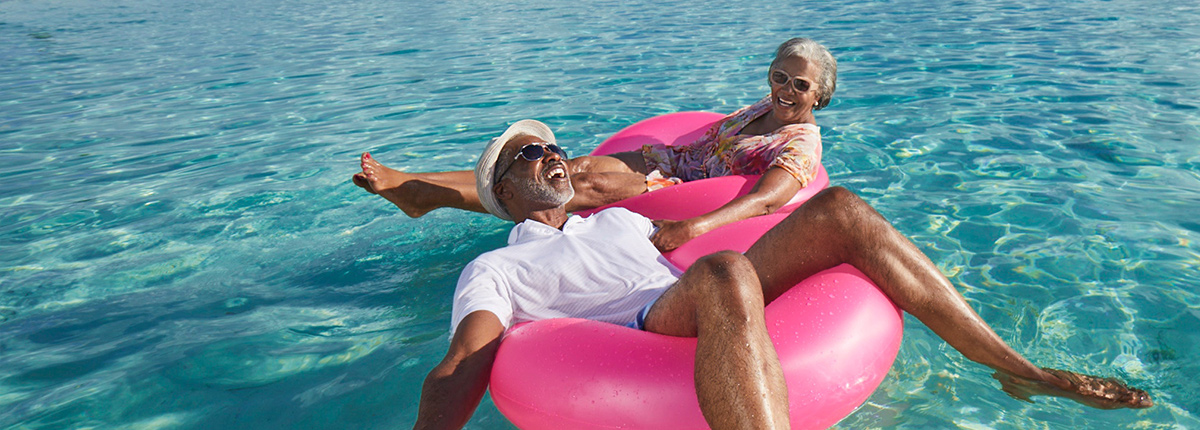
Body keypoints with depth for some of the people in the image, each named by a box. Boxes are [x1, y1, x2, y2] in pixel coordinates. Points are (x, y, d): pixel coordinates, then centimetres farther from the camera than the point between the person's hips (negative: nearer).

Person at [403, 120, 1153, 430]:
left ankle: (1019, 370, -4)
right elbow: (461, 367, -5)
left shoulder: (617, 220, 30)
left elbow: (692, 243, 34)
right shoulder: (495, 270, 10)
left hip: (716, 324, 7)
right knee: (724, 277, -39)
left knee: (838, 208, -7)